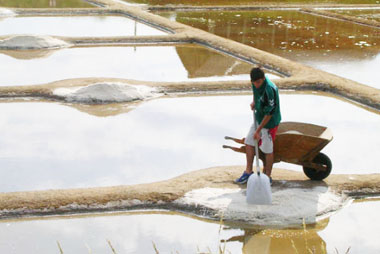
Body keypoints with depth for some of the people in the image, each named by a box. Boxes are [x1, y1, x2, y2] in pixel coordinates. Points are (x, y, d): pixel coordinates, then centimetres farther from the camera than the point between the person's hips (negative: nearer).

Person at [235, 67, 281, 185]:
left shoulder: (269, 90, -33)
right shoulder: (255, 83, -9)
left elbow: (269, 114, -26)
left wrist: (258, 130, -21)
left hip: (270, 122, -8)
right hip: (258, 118, 8)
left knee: (268, 150, 3)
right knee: (249, 143, 12)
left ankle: (267, 177, 17)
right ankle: (248, 171, 26)